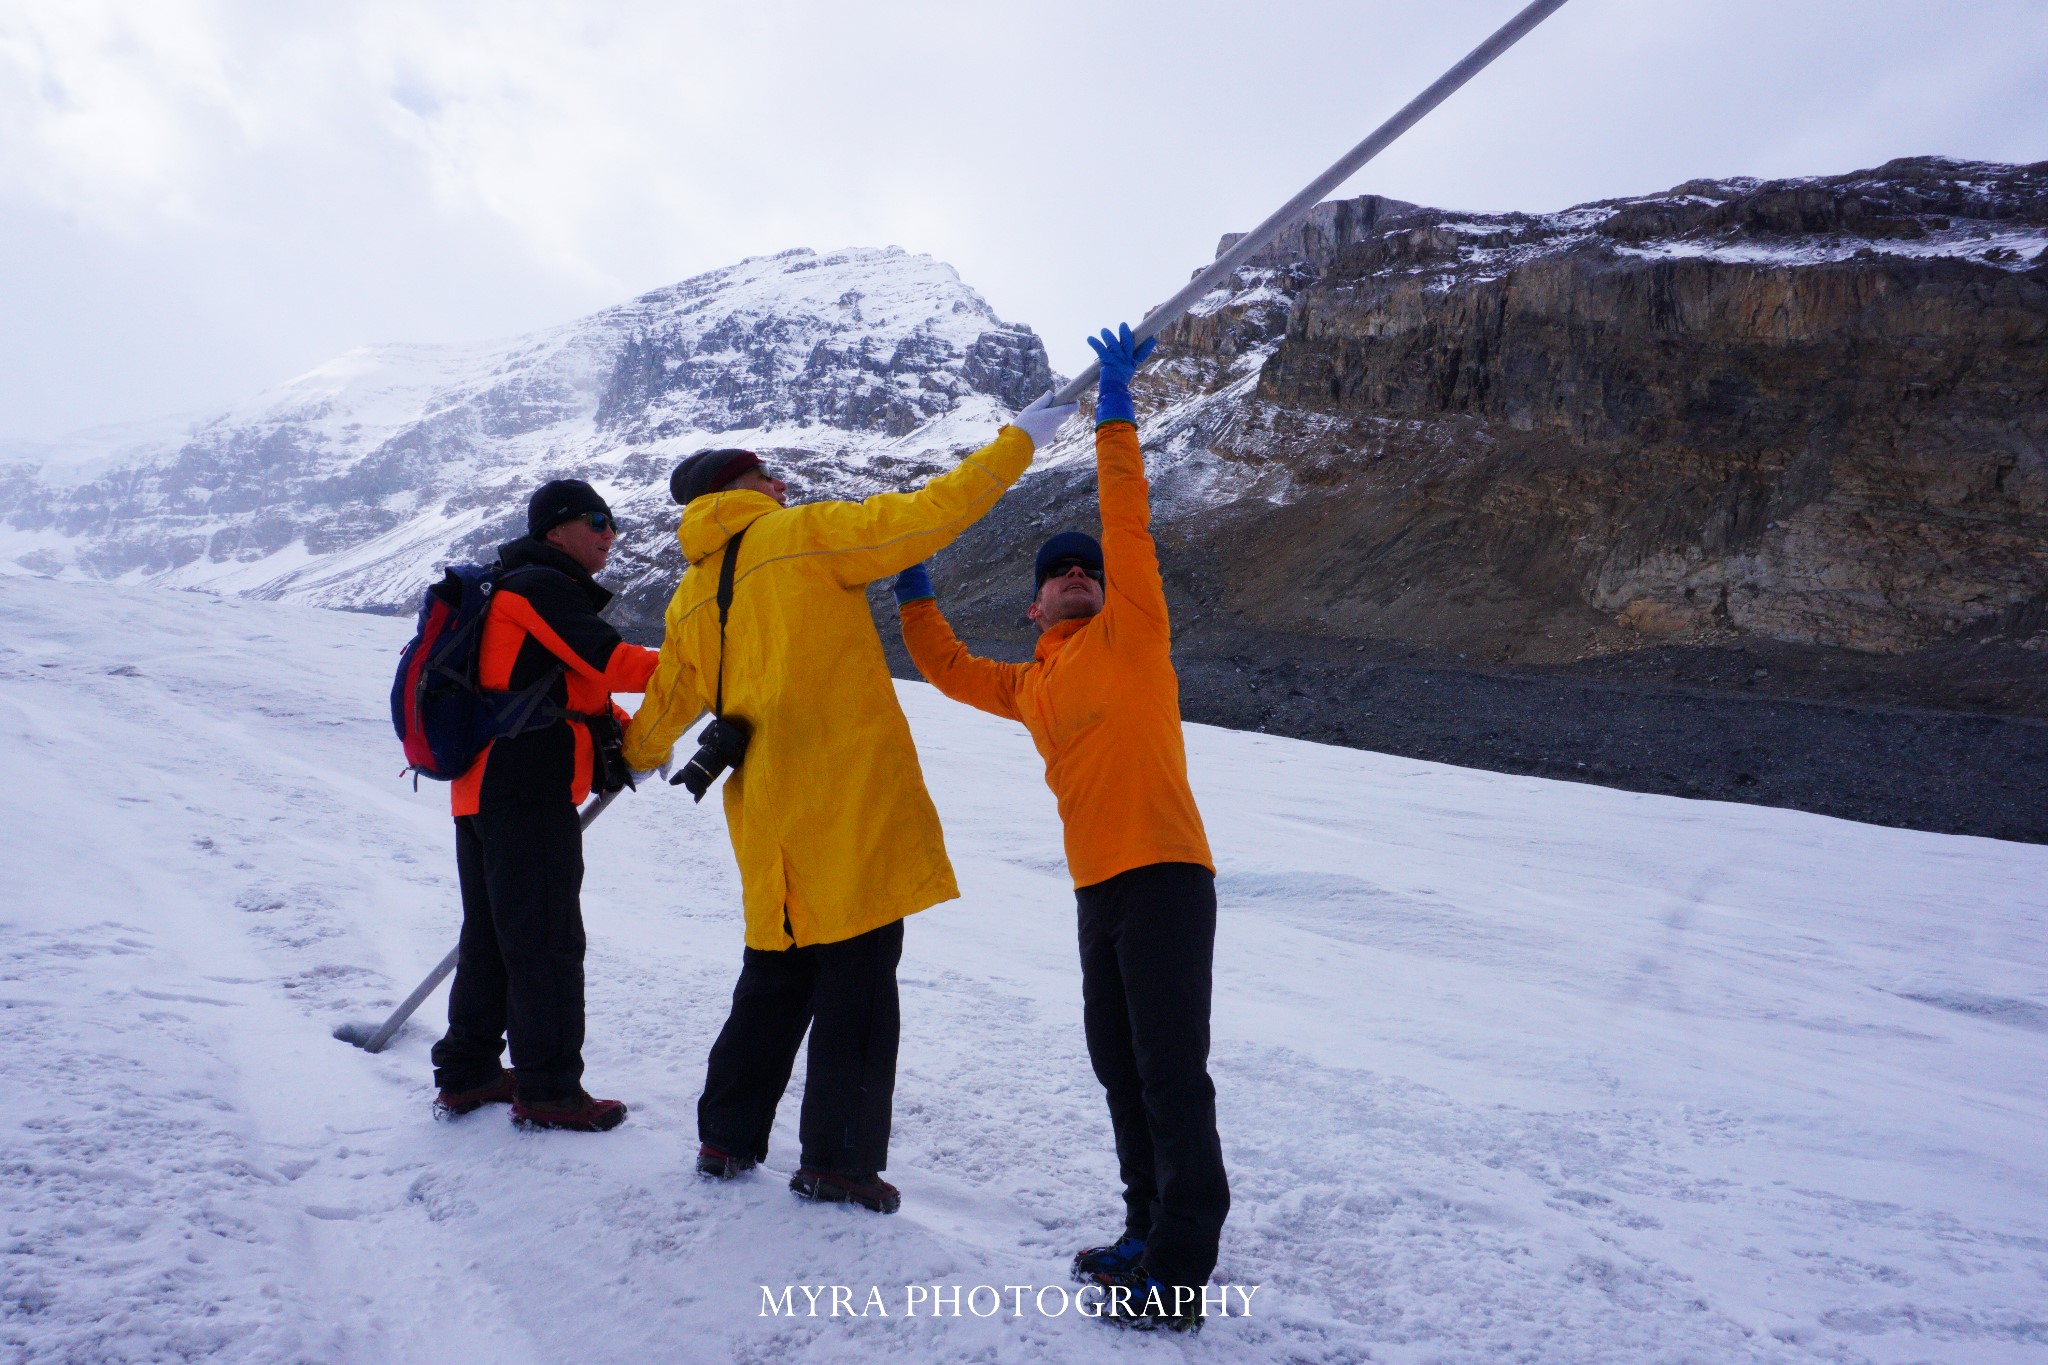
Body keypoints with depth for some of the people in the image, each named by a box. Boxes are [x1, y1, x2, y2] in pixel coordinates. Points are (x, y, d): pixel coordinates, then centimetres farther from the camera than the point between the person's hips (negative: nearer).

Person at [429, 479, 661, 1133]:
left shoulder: (517, 590, 24)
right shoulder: (542, 587, -8)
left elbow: (574, 688, 21)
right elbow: (607, 660, -18)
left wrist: (621, 731, 7)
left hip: (483, 789, 10)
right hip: (528, 794, -10)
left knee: (490, 936, 16)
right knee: (548, 942, -4)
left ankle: (467, 1075, 26)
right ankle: (548, 1091, 3)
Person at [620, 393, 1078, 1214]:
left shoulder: (691, 598, 14)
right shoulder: (806, 535, -4)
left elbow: (667, 702, 23)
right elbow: (928, 517, -7)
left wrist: (638, 757, 44)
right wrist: (1017, 442, 3)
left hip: (769, 814, 7)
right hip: (852, 800, -7)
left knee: (778, 976, 19)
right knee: (858, 976, 1)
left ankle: (727, 1138, 26)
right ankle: (838, 1159, 6)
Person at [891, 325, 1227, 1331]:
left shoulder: (1131, 635, 0)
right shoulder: (1033, 686, 18)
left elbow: (1128, 528, -9)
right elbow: (952, 671, 31)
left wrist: (1115, 418, -11)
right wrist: (914, 595, 24)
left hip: (1165, 878, -8)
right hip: (1097, 890, 8)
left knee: (1172, 1070, -4)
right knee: (1119, 1066, 15)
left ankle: (1178, 1275, 3)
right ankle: (1153, 1230, 30)